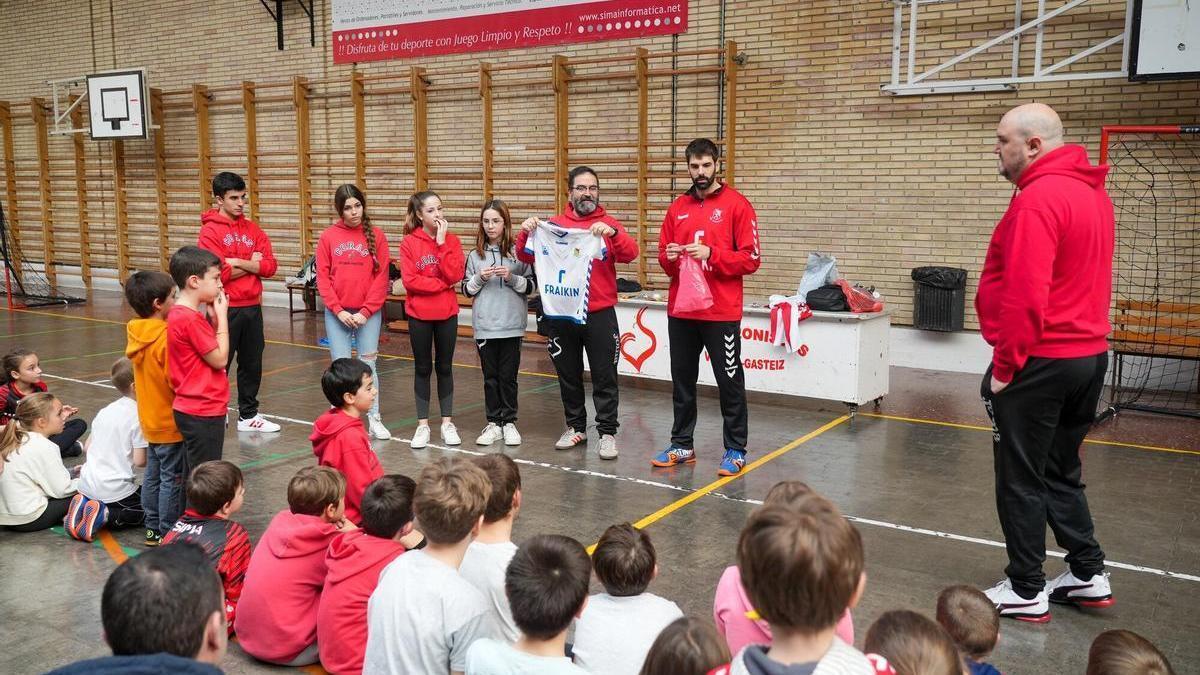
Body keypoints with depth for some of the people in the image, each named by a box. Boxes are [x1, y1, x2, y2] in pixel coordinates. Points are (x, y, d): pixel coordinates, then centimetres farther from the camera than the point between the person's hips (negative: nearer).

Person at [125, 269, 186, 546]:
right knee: (172, 478, 2)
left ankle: (153, 528, 27)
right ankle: (167, 533, 10)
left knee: (153, 474, 17)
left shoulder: (136, 332, 3)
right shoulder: (166, 337, -23)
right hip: (171, 422, -8)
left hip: (150, 419, 8)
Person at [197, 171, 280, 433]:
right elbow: (219, 273, -18)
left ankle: (248, 415, 25)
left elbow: (270, 267, 0)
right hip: (225, 309, -6)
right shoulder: (209, 231, -8)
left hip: (253, 307, 6)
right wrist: (251, 265, -6)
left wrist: (237, 262, -11)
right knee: (219, 365, 3)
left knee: (252, 364, 13)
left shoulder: (253, 229, 9)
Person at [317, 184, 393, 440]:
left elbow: (381, 277, -3)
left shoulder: (376, 235, 0)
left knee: (368, 365, 4)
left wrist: (366, 311, -9)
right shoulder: (328, 236, 2)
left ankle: (374, 419, 13)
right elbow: (322, 277, 0)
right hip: (337, 313, 1)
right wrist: (338, 310, -9)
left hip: (369, 312, 0)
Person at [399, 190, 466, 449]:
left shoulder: (451, 240, 0)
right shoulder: (409, 242, -6)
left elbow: (455, 275, -13)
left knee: (444, 367, 10)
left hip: (447, 314, 2)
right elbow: (410, 281, -13)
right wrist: (442, 284, -13)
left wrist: (441, 243, -16)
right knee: (423, 368, 7)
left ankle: (447, 423, 19)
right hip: (419, 315, -1)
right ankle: (423, 425, 15)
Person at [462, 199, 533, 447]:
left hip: (512, 324, -2)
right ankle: (494, 423, 16)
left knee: (508, 376, 4)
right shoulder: (475, 255, 5)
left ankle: (509, 422, 15)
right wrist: (480, 278, -10)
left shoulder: (518, 252, 0)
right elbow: (465, 289, 8)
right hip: (484, 325, 2)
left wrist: (512, 278, -15)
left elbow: (530, 286, 1)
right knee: (490, 376, 8)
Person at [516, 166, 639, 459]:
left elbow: (630, 254, -14)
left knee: (604, 377, 1)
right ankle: (576, 427, 27)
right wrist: (526, 233, -17)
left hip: (599, 315, -2)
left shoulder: (609, 225, 1)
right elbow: (526, 256, 2)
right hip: (560, 315, 2)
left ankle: (607, 433, 9)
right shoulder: (555, 224, 6)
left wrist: (612, 233, -31)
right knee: (568, 375, 13)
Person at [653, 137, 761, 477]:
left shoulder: (737, 204, -3)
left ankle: (735, 450, 13)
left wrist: (711, 255, -19)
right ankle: (682, 445, 24)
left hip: (721, 313, -5)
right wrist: (669, 257, -6)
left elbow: (750, 259, -7)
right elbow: (662, 255, 16)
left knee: (730, 382, 3)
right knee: (681, 381, 12)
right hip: (680, 310, 5)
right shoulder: (677, 207, 11)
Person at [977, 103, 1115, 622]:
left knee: (1021, 479, 3)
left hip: (1040, 362, -9)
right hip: (1090, 354, 9)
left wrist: (1004, 365, -17)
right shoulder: (1092, 192, 12)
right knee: (1061, 471, 21)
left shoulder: (1039, 198, -19)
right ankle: (1088, 576, 27)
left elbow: (1025, 295, -25)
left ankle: (1026, 591, 13)